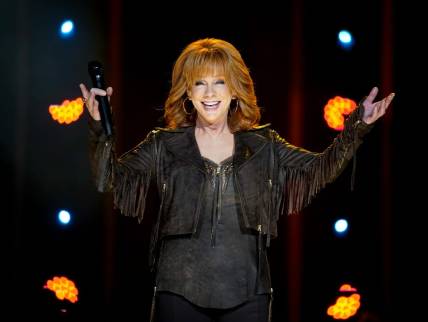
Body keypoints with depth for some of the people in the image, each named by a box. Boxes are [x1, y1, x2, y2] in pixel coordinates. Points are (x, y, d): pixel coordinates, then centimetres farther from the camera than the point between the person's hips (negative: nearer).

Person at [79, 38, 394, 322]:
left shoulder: (263, 146, 8)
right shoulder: (164, 145, 3)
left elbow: (320, 168, 7)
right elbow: (114, 178, -5)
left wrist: (356, 127, -4)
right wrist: (100, 128, -20)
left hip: (248, 294, 1)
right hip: (180, 292, -1)